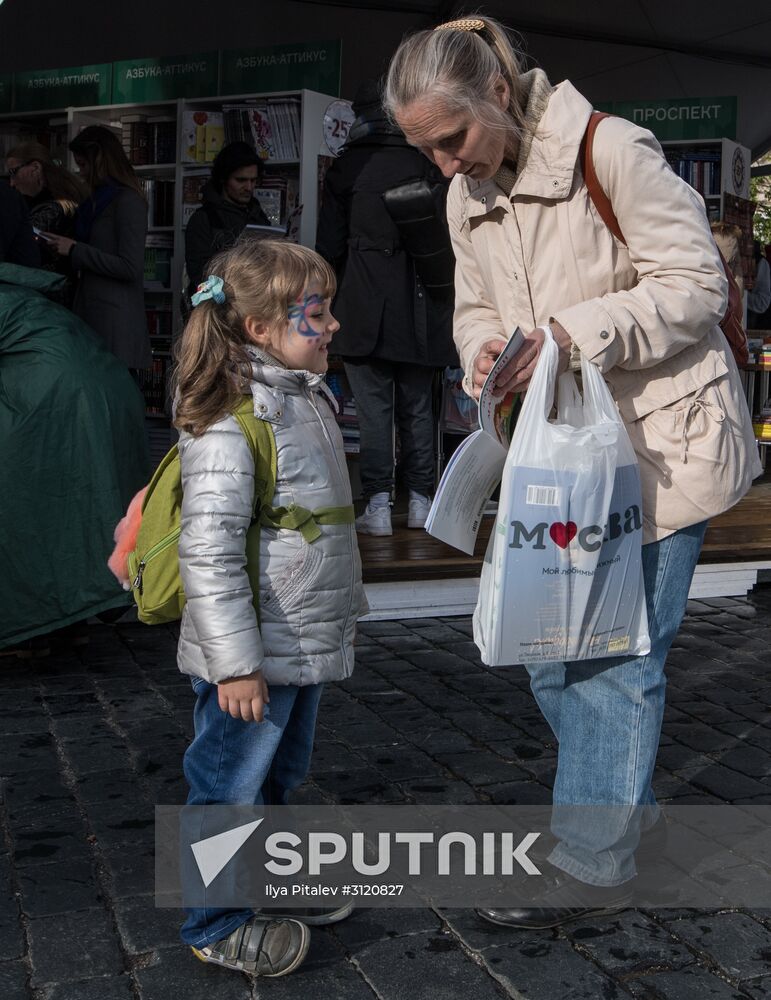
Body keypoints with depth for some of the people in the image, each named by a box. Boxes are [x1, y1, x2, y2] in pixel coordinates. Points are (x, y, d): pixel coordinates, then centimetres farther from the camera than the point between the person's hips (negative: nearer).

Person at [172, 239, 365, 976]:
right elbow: (208, 551, -25)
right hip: (250, 654, -9)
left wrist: (343, 610, 24)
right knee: (233, 782, 7)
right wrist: (235, 661, -25)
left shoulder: (309, 399, 9)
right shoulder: (228, 421, -21)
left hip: (304, 643, 9)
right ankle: (218, 923, 24)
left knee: (278, 775, 24)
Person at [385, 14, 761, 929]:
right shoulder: (466, 198, 6)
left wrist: (576, 330, -25)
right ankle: (629, 809, 31)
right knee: (546, 645, 10)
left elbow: (694, 282, -15)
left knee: (616, 647, -4)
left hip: (660, 434, -7)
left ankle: (594, 861, 11)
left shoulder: (613, 151, -16)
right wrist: (485, 356, -9)